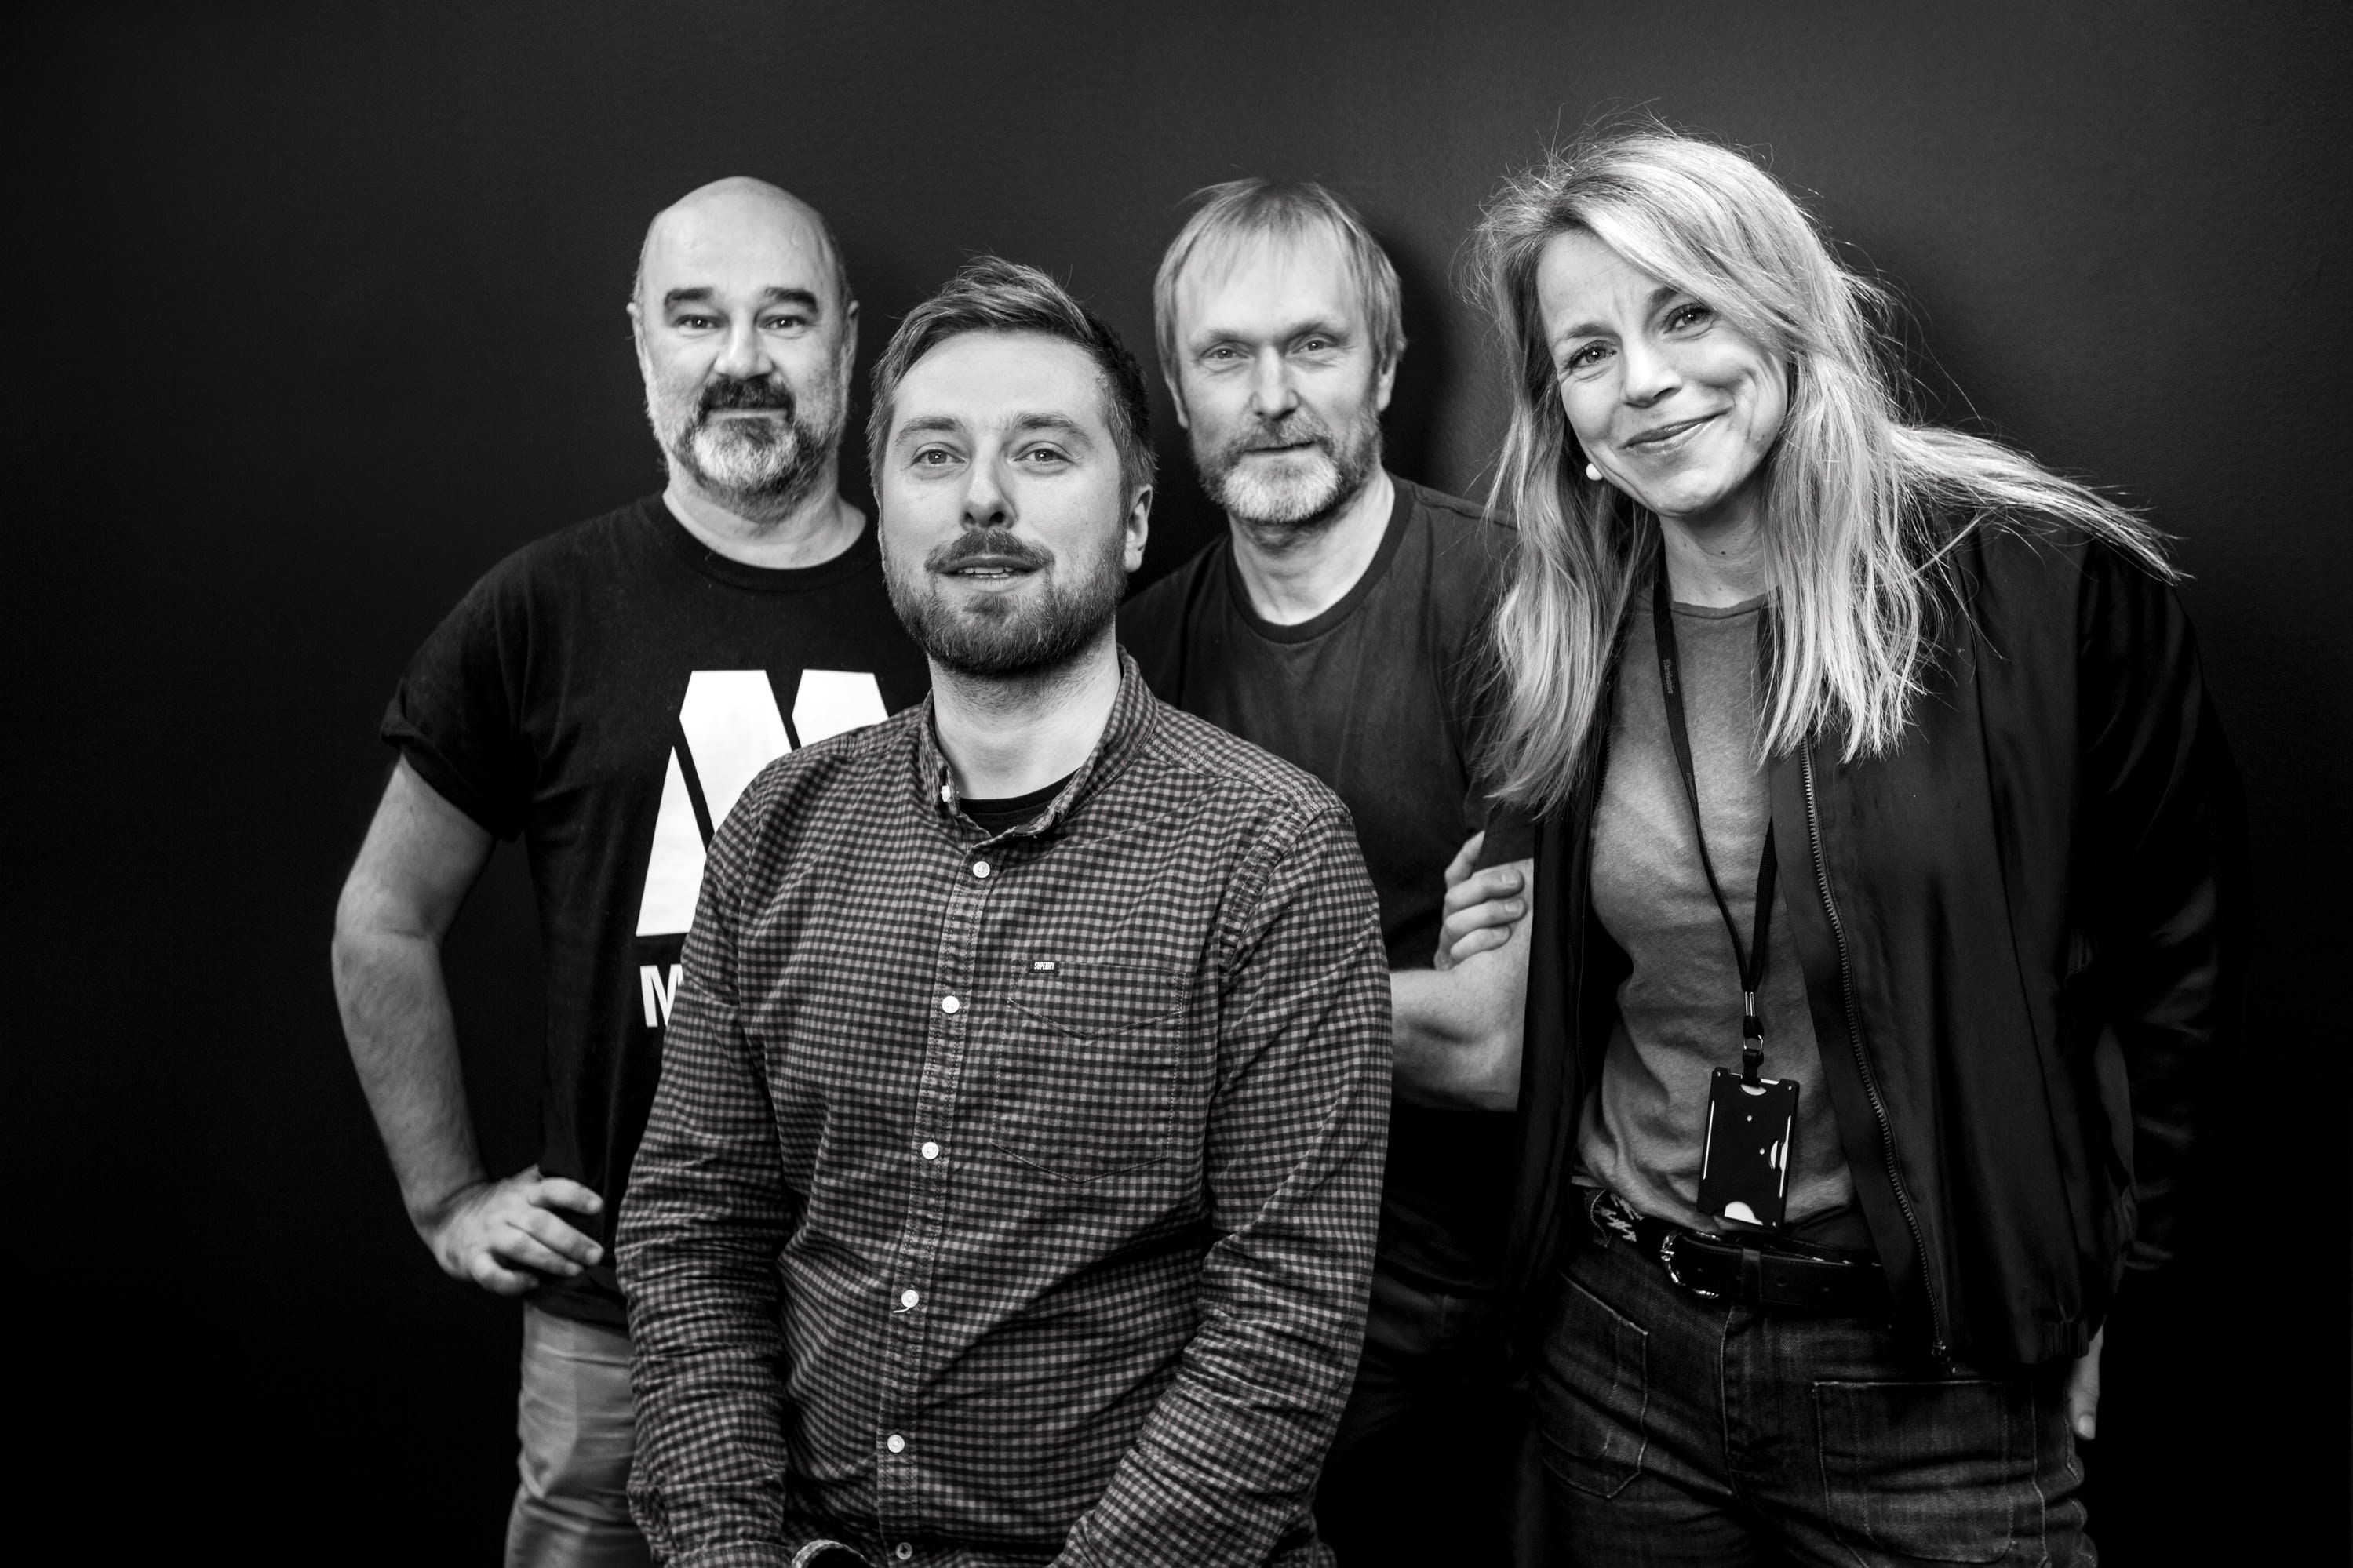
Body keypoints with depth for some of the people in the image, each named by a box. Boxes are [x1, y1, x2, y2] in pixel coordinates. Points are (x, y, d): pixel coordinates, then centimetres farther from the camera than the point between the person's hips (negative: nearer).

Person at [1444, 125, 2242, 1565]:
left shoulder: (2048, 583, -11)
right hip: (1619, 1355, 4)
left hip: (1933, 1390, -3)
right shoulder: (1564, 643, 1)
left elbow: (2174, 957, -2)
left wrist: (2082, 1279, -1)